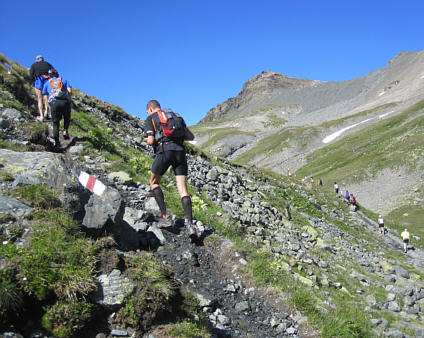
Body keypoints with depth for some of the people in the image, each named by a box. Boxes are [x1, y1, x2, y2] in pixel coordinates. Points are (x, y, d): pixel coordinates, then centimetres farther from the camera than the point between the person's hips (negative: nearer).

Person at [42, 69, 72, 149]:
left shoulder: (47, 83, 25)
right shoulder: (64, 80, 24)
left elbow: (45, 97, 17)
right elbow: (70, 91, 8)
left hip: (54, 102, 0)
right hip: (65, 102, 0)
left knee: (55, 123, 8)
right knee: (67, 118, 26)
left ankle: (57, 142, -5)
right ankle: (65, 131, 0)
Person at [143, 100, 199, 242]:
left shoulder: (150, 119, 12)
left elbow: (150, 141, -2)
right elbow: (191, 136, 22)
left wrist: (147, 140, 21)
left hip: (164, 151, -3)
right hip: (180, 151, 4)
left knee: (154, 183, 20)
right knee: (183, 190, -2)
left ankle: (165, 215, 6)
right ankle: (190, 224, -19)